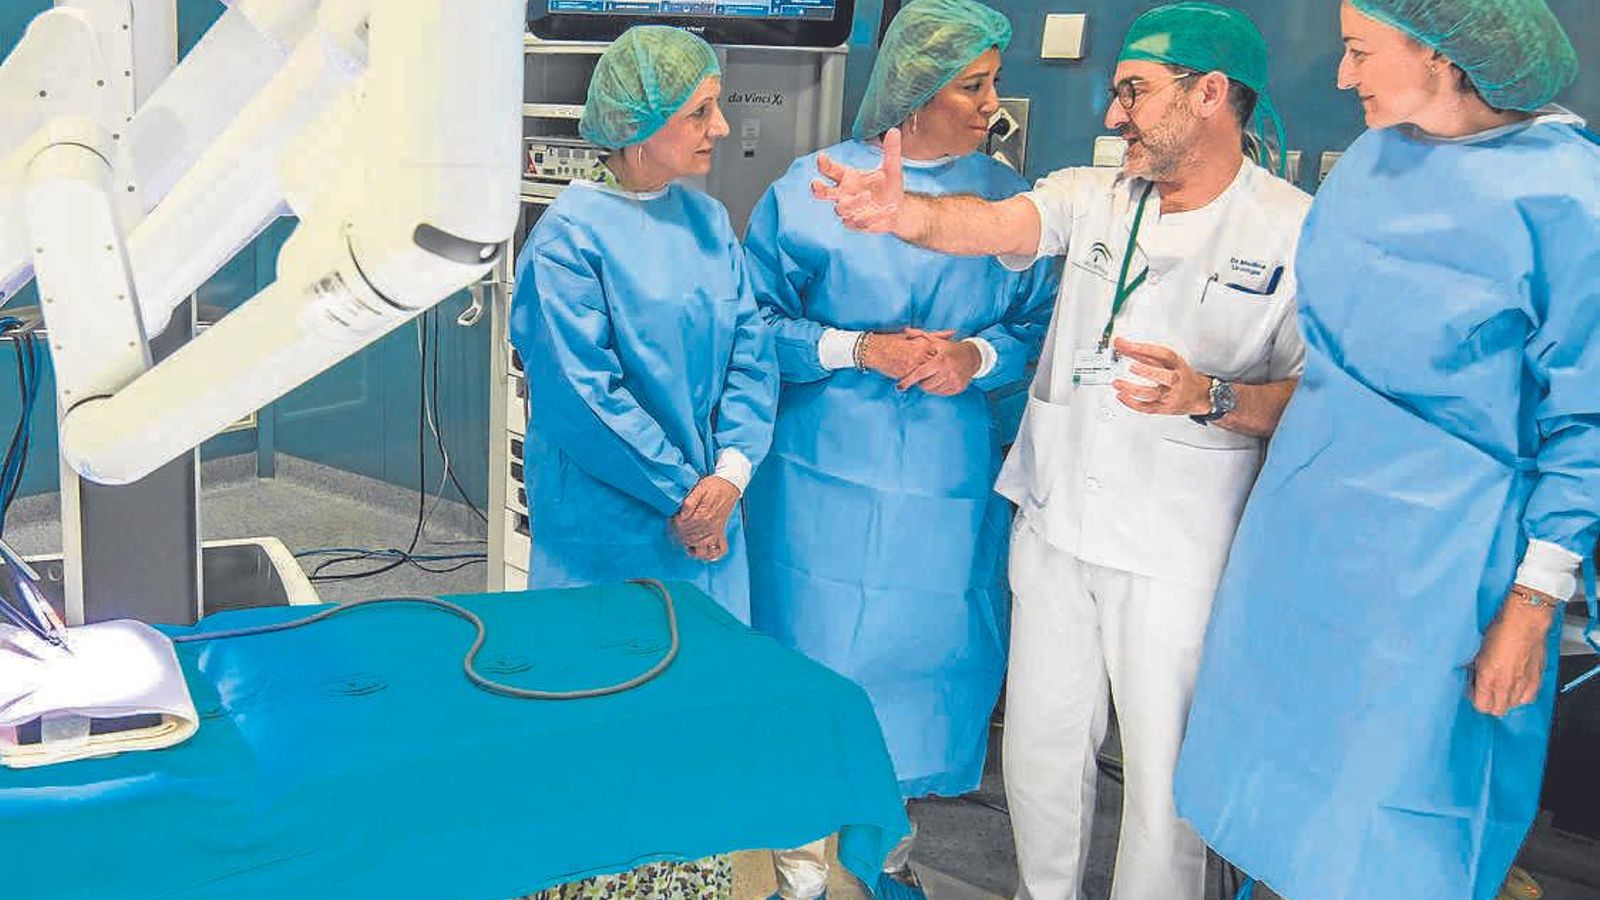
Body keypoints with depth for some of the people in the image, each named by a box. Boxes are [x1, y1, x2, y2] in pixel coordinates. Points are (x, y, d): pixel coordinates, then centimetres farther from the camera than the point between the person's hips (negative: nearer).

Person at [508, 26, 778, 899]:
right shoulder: (570, 236, -13)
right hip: (610, 529, -6)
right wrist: (677, 495, -14)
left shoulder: (707, 220, 5)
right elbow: (584, 393, -17)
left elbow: (751, 348, 3)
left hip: (708, 511, 6)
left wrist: (729, 472, -10)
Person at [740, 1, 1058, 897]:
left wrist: (978, 358, -13)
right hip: (827, 477, -2)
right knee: (814, 661, 4)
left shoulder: (1011, 199, 4)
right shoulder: (815, 186, -2)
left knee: (922, 655, 11)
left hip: (952, 488, 2)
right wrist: (857, 351, -14)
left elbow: (1041, 327, 7)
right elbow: (758, 321, 0)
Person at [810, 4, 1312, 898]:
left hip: (1180, 555, -4)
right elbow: (993, 224, -16)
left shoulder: (1297, 232, -9)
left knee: (1166, 771, 9)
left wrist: (1210, 397, -28)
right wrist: (907, 214, -36)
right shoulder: (1093, 196, 2)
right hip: (1055, 525, 4)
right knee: (1041, 746, 18)